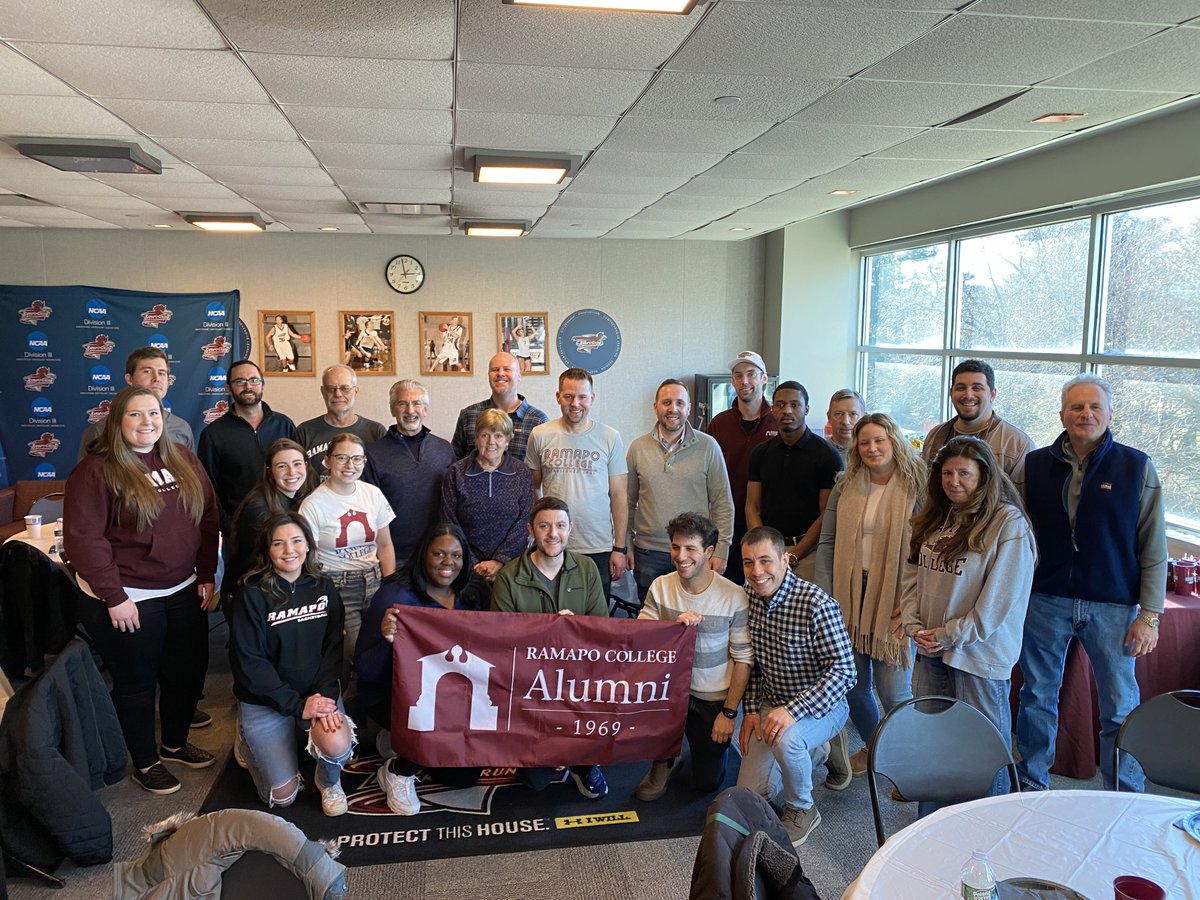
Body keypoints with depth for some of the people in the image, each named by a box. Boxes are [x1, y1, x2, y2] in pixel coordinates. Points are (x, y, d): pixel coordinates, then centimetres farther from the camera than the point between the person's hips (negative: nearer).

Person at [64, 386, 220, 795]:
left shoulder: (184, 461, 4)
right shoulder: (95, 471, -12)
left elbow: (208, 518, 8)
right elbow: (83, 538, -16)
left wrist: (207, 576, 5)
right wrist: (113, 596, -17)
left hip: (184, 593, 6)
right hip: (128, 599, -5)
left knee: (188, 672, 16)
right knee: (137, 683, 10)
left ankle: (175, 743, 40)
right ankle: (145, 762, 29)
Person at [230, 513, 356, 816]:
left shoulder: (324, 589, 1)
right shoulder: (253, 595, -11)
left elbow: (333, 648, -1)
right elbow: (248, 661, -13)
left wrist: (327, 696, -18)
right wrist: (297, 705, -18)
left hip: (317, 692, 2)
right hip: (264, 700, -2)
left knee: (337, 744, -29)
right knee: (282, 797, -3)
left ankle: (329, 781, 9)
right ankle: (249, 741, 28)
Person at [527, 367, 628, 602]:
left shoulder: (610, 438, 0)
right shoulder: (540, 435, 2)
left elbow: (618, 495, 2)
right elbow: (532, 488, 10)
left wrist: (620, 548, -2)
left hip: (598, 549, 0)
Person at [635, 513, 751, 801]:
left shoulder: (734, 597, -16)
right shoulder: (661, 587, -8)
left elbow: (743, 659, -10)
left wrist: (729, 713, -10)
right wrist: (674, 626, -29)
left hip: (714, 698, -1)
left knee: (708, 783, 3)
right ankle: (663, 761, -2)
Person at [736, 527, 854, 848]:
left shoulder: (816, 604, -27)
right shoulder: (749, 595, -6)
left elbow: (844, 671, -28)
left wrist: (793, 710, -35)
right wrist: (752, 709, -2)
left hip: (820, 705, -6)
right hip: (771, 703, 6)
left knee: (785, 739, -38)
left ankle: (802, 810, -5)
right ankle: (812, 750, 31)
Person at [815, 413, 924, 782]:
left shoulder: (916, 487, -6)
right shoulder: (845, 488, 7)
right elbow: (827, 543, 7)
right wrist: (823, 597, -1)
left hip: (894, 601, -4)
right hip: (849, 598, 4)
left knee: (893, 690, 1)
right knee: (852, 684, 14)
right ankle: (873, 747, 39)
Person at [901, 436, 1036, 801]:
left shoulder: (1008, 523, -14)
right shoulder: (933, 519, 8)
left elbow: (998, 597, -17)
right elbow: (912, 574, 9)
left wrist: (950, 634, -13)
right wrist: (914, 625, -3)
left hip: (979, 653, -7)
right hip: (930, 650, 7)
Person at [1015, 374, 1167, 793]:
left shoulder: (1137, 467, -2)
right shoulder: (1034, 465, 1)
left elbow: (1154, 549, -1)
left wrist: (1150, 614, -5)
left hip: (1112, 606, -1)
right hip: (1045, 601, 2)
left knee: (1120, 708, 7)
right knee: (1037, 697, 12)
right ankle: (1031, 787, 29)